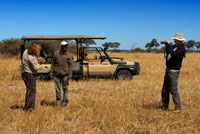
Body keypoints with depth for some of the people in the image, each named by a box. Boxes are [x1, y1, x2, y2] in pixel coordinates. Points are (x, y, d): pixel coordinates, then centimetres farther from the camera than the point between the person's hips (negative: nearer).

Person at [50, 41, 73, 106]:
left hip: (65, 74, -1)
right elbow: (53, 63, 10)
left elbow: (70, 66, 0)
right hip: (57, 74, 1)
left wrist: (70, 75, -6)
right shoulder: (56, 53, 5)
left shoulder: (69, 55, 2)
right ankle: (58, 100, 20)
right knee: (57, 88, 6)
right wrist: (51, 72, 4)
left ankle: (65, 101, 16)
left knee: (65, 88, 3)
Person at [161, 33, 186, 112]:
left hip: (174, 71, -9)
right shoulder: (174, 46, 11)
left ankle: (178, 108, -4)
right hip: (168, 70, 9)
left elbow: (173, 54, -30)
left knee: (173, 90, -10)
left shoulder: (182, 49, -14)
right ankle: (164, 106, 24)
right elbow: (168, 53, 27)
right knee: (165, 90, 14)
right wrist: (167, 46, 10)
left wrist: (169, 44, -20)